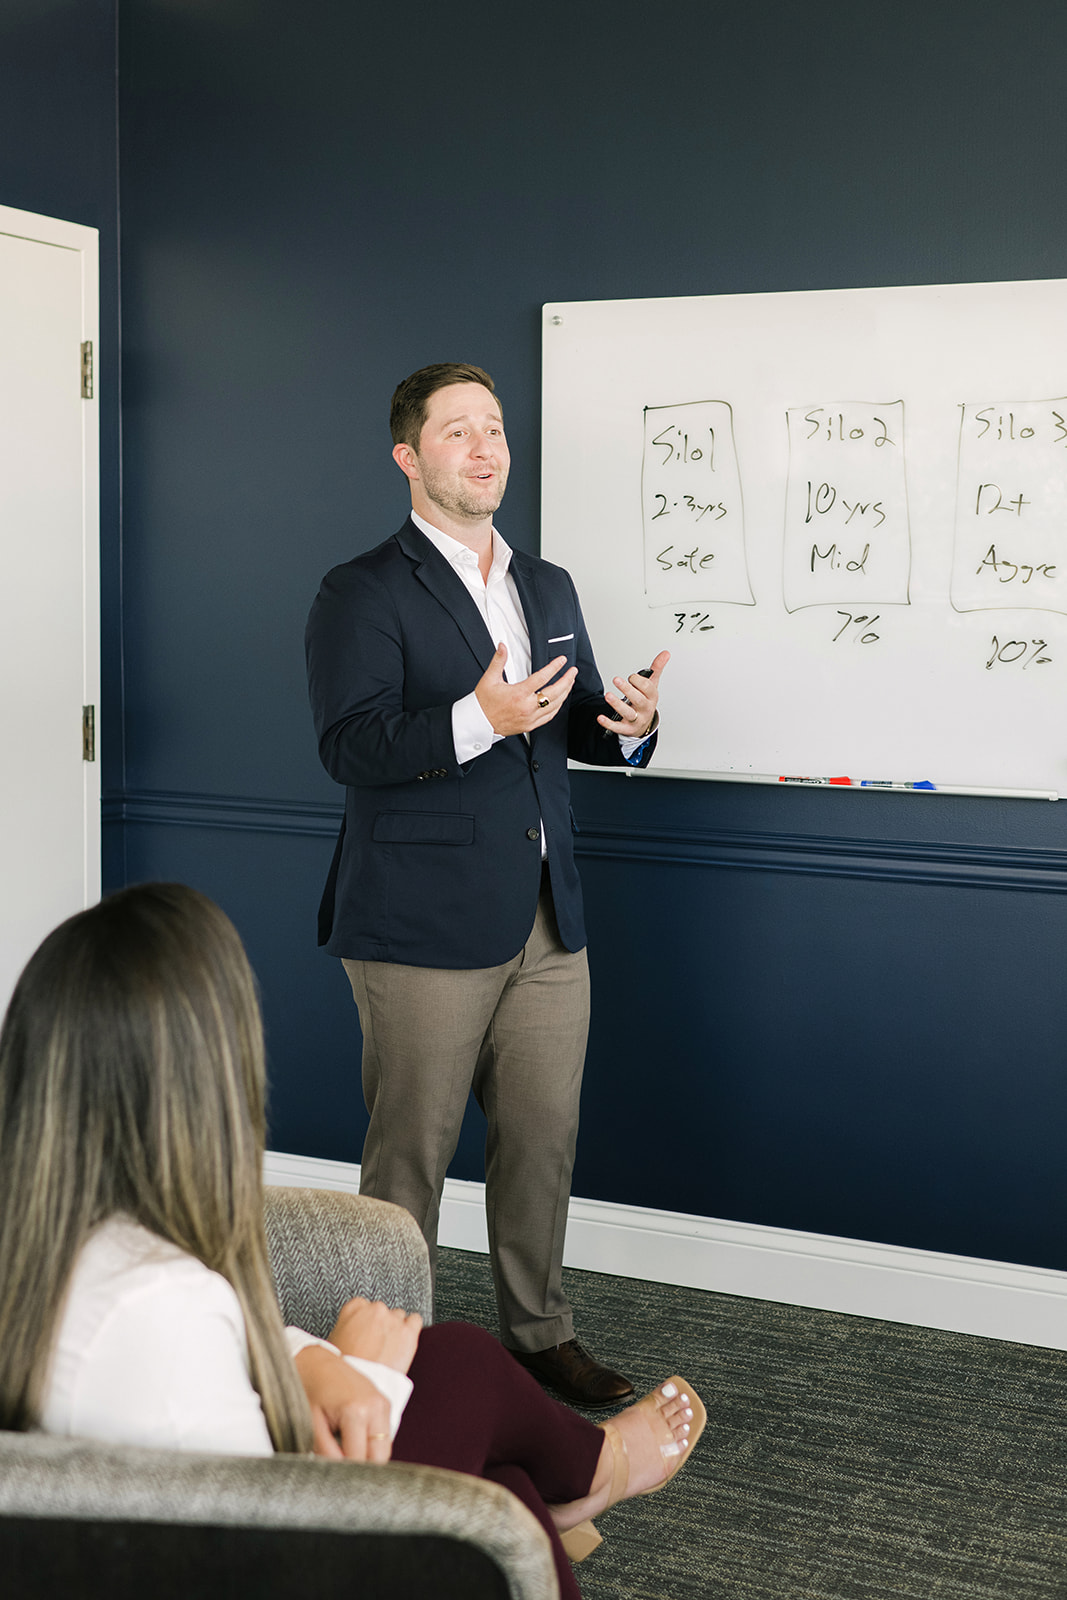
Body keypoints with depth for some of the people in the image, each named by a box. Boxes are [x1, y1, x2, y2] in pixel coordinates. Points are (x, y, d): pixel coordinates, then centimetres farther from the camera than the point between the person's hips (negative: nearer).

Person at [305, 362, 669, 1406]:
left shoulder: (549, 587, 16)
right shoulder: (363, 594, -6)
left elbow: (577, 726, 20)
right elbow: (348, 746, -17)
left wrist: (628, 725, -4)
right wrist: (478, 720, -31)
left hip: (547, 925, 6)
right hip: (424, 928, -6)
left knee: (544, 1138, 12)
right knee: (411, 1150, 2)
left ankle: (538, 1331, 28)